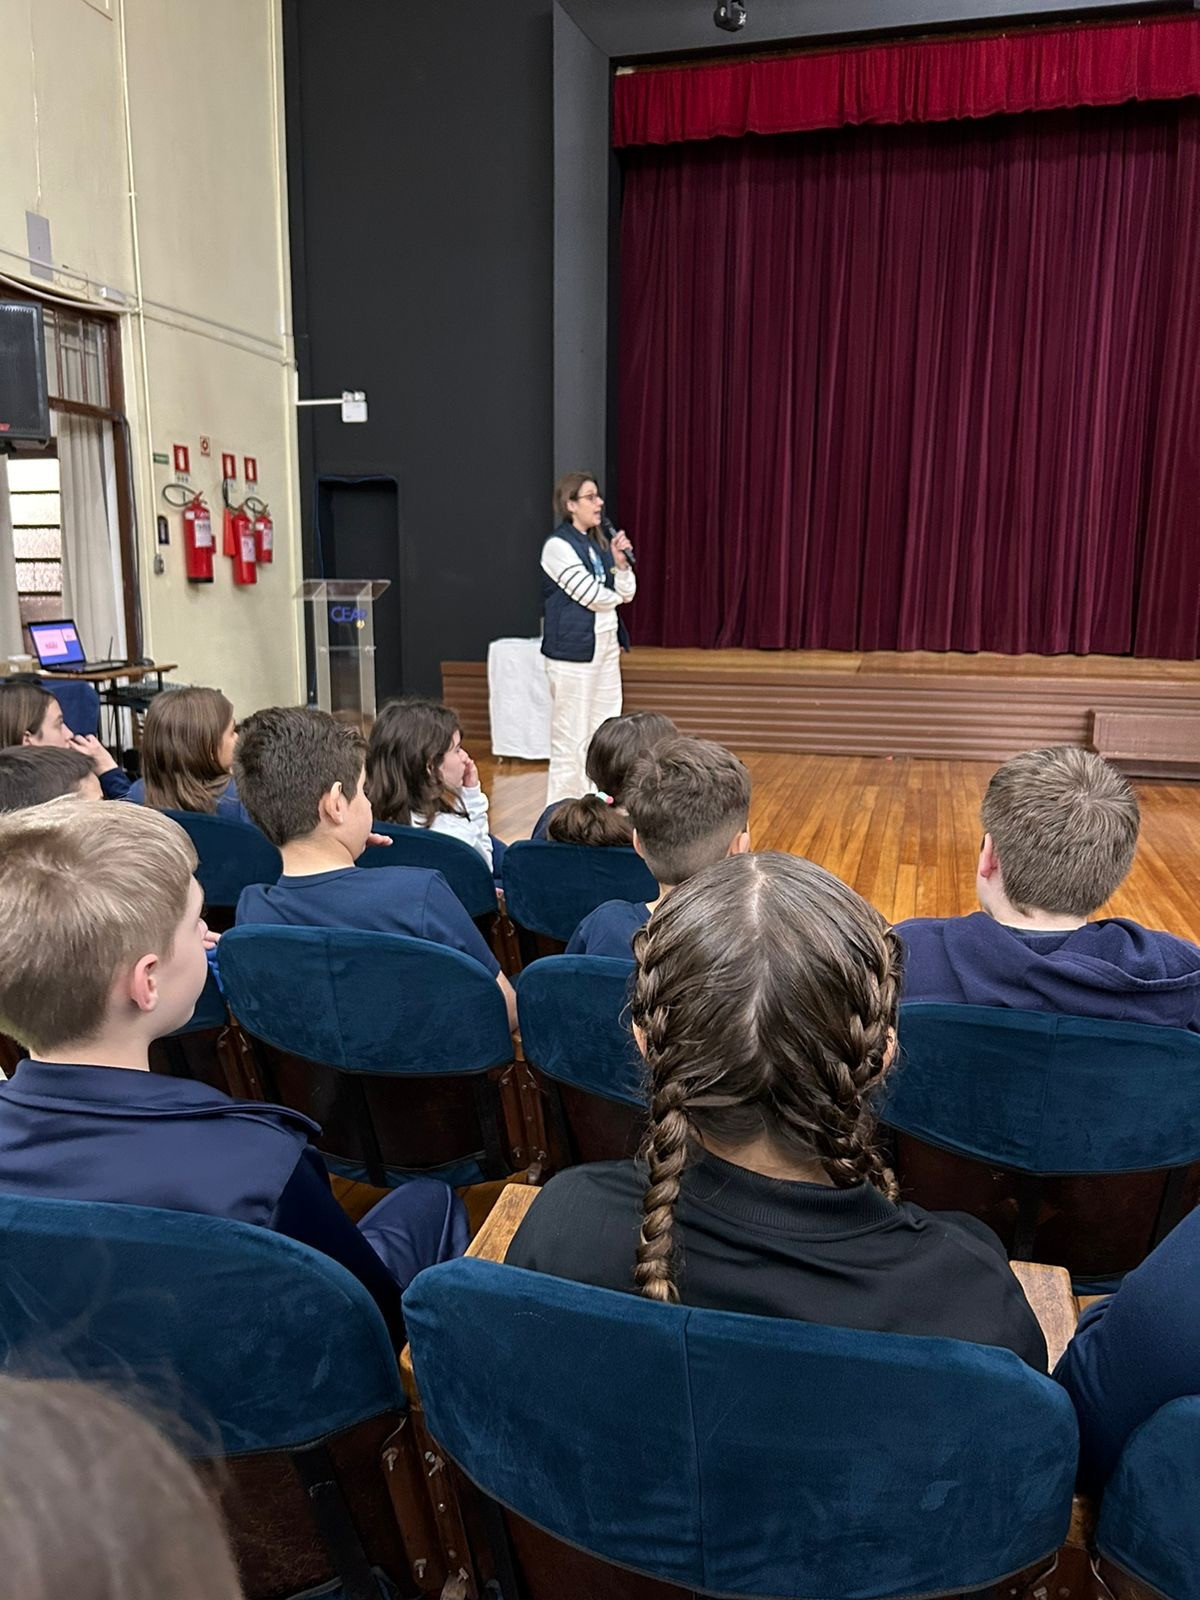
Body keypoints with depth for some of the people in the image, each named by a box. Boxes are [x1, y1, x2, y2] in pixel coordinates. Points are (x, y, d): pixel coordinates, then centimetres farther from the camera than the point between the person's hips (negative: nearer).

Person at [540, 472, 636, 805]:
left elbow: (626, 594, 12)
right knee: (571, 735, -6)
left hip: (607, 644, 8)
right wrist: (615, 595, 5)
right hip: (574, 649, -8)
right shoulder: (558, 546, -11)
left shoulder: (600, 543, 13)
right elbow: (592, 596, -15)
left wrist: (621, 562, -6)